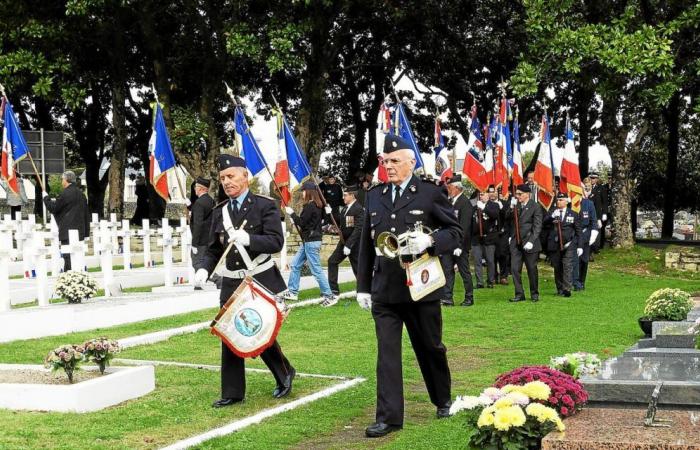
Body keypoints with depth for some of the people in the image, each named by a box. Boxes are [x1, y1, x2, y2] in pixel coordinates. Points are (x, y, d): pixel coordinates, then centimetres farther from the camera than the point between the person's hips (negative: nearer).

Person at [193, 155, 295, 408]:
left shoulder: (265, 206, -5)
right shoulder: (219, 212, 9)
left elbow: (276, 242, -14)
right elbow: (213, 250, 13)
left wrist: (247, 239, -28)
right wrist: (204, 270, -7)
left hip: (261, 281, -4)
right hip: (232, 283, 4)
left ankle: (285, 375, 28)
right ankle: (232, 393, 12)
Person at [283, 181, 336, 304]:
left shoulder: (309, 206, -18)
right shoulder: (318, 205, 10)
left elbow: (301, 223, -18)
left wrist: (291, 213, -7)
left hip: (311, 241, -10)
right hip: (308, 241, 10)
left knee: (316, 270, -6)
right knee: (295, 265, 15)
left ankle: (329, 296, -2)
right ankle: (292, 292, 21)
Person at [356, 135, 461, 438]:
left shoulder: (431, 194, -4)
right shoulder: (374, 196, 9)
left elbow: (455, 232, -2)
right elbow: (366, 243, 12)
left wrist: (429, 240, -22)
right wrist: (363, 286, 10)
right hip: (384, 290, 3)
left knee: (430, 348, 13)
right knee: (387, 353, -1)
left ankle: (443, 400, 36)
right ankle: (388, 417, 2)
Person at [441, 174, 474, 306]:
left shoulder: (465, 203, -13)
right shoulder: (451, 201, 12)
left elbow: (464, 226, -18)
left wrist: (459, 245, -21)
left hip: (460, 245, -8)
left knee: (464, 271, 3)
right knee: (447, 270, 3)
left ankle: (469, 298, 14)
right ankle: (447, 298, 4)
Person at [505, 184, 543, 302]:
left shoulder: (535, 207, -5)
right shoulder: (515, 205, 11)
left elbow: (537, 226, -9)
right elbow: (507, 217, 3)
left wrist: (531, 241, -16)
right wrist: (511, 207, -11)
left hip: (529, 243, -4)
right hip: (515, 243, 4)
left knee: (532, 269, 4)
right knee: (515, 269, -1)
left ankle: (534, 294, 18)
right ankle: (519, 294, 6)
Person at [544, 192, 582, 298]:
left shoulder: (573, 214, 9)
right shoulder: (552, 213, 10)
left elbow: (578, 231, 10)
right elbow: (544, 222, -5)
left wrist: (579, 246, 6)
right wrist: (552, 217, -22)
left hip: (568, 245, -2)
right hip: (555, 245, 2)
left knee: (567, 267, -11)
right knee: (557, 268, 5)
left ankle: (567, 289, -12)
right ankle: (559, 289, 15)